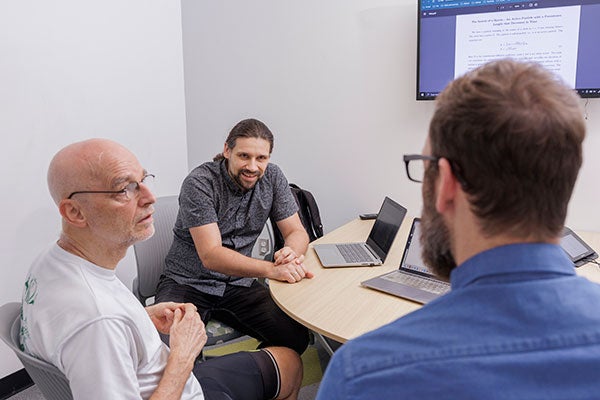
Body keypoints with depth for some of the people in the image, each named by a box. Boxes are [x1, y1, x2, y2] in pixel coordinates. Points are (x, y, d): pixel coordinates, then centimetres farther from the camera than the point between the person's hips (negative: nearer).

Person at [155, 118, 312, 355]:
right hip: (187, 283, -4)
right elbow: (210, 256, -25)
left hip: (239, 284, 4)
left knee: (296, 337, -16)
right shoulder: (199, 183, -18)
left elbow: (297, 232, 0)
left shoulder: (272, 178, -2)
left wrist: (291, 253, -26)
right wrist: (272, 269, -38)